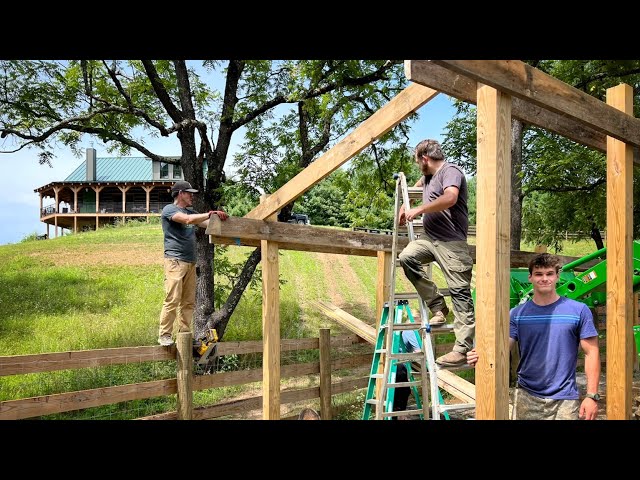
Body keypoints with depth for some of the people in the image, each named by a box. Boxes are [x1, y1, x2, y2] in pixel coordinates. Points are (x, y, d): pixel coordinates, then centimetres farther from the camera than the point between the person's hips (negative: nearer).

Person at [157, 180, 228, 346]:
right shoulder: (169, 209, 0)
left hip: (190, 262, 7)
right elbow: (188, 220, -19)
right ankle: (164, 335, -4)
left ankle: (184, 334, 9)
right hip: (175, 261, -7)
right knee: (172, 300, -10)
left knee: (189, 302, 5)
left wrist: (220, 219, -3)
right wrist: (211, 213, -21)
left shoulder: (190, 212, 23)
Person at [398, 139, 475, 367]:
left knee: (460, 293, -8)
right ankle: (437, 306, -3)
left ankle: (462, 349, -7)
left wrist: (419, 209, -19)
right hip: (430, 238, 9)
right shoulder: (428, 177, 21)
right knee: (407, 257, -12)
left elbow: (450, 198, -28)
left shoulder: (450, 171, -8)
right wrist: (405, 206, 32)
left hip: (451, 242, -9)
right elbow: (419, 185, 46)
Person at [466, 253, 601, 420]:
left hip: (564, 399, -1)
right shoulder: (517, 314, 1)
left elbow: (591, 353, -2)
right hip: (526, 397, 1)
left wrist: (592, 395, -8)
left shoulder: (579, 311, -2)